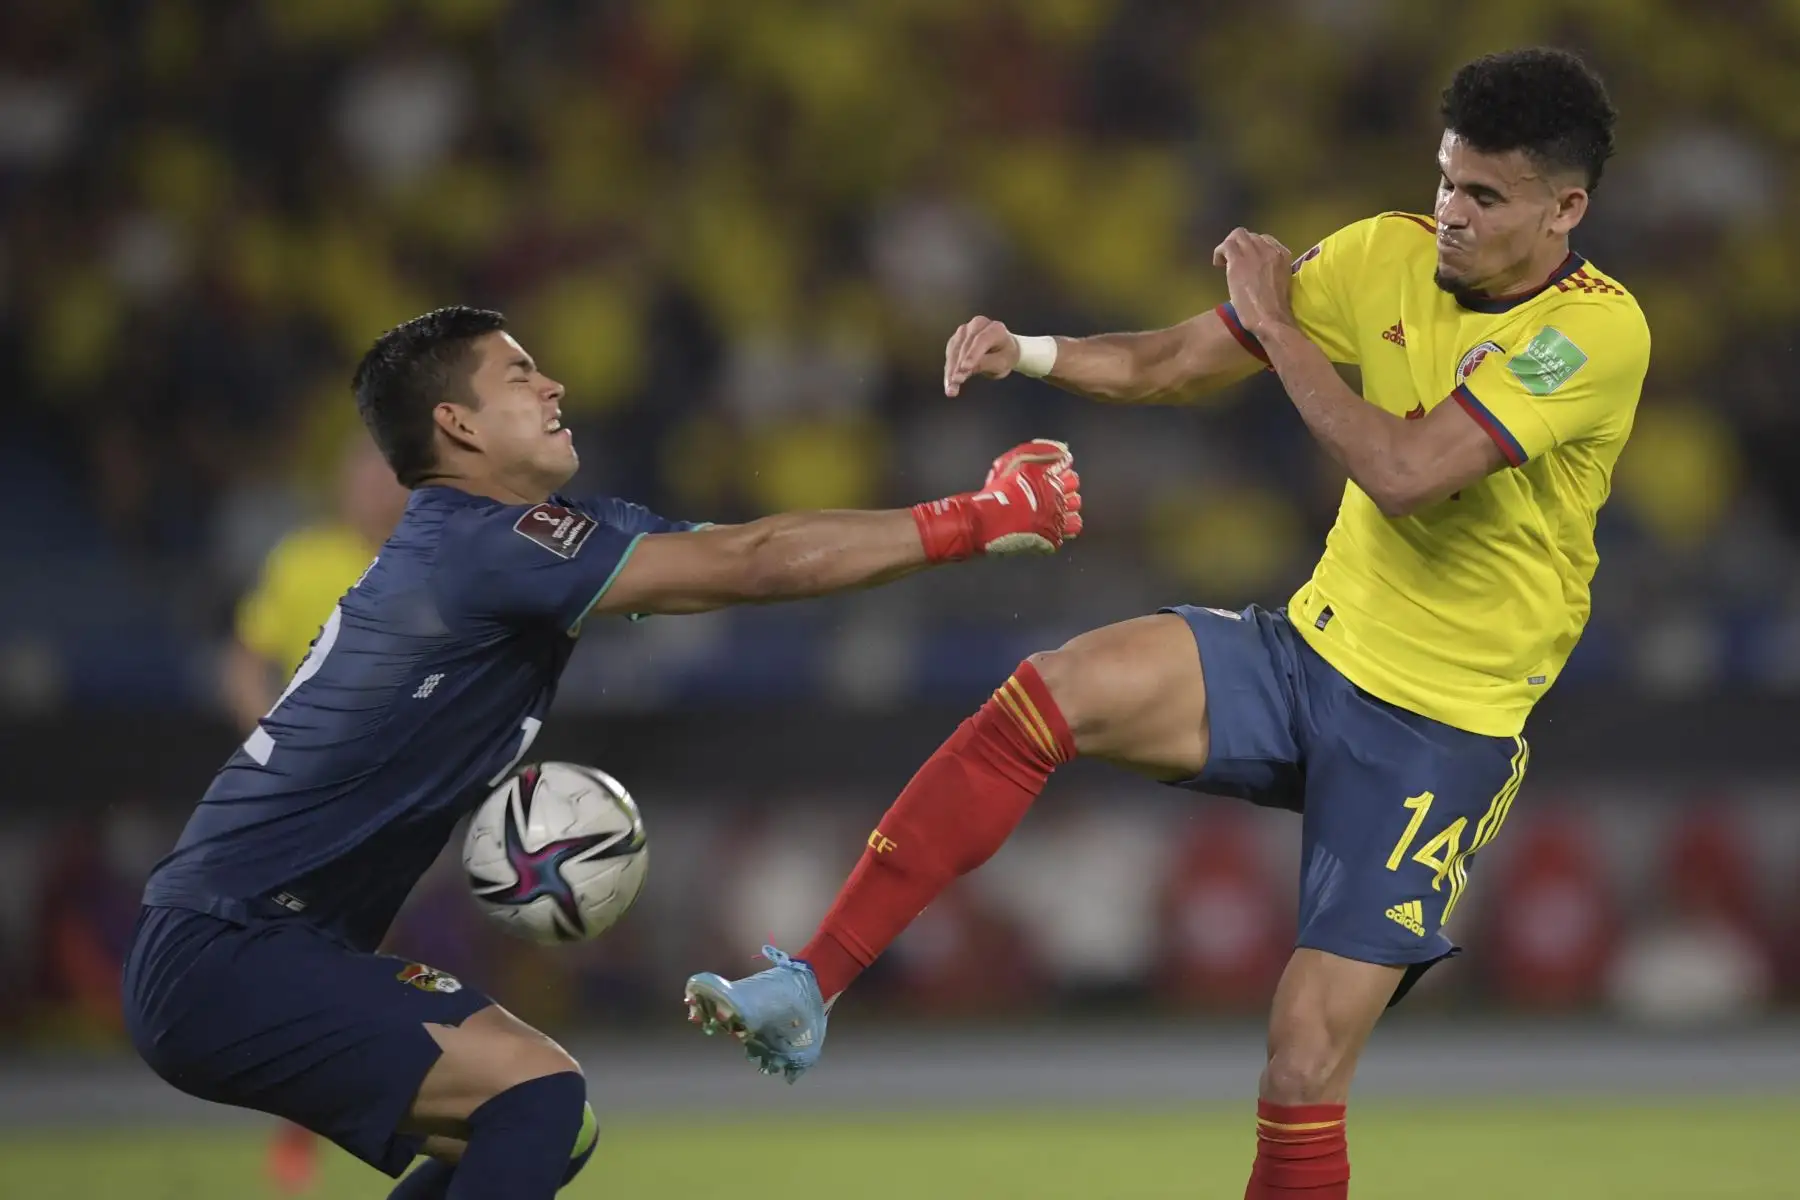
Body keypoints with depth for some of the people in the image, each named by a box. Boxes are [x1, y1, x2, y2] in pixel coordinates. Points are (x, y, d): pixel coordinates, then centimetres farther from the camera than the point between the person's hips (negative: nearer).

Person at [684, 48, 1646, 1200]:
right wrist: (1028, 353, -13)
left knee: (1303, 1072, -10)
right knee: (1050, 694, -21)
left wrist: (1276, 324, -18)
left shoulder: (1598, 330, -18)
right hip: (1314, 649, 5)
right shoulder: (1389, 257, 0)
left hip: (1440, 734, -5)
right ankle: (807, 988, -21)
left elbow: (1406, 473, -28)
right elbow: (1178, 362, 5)